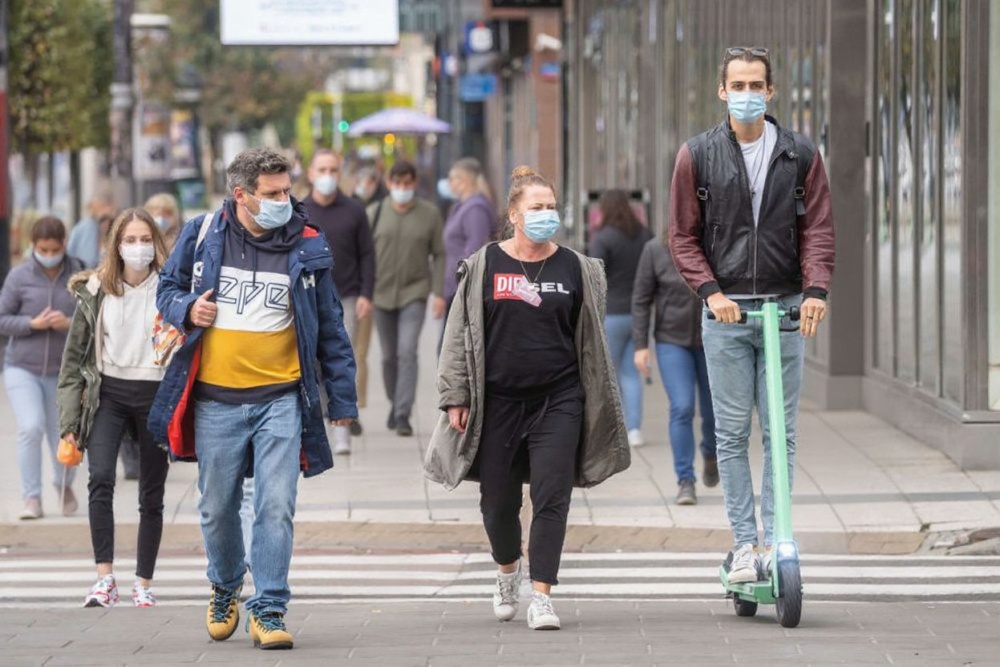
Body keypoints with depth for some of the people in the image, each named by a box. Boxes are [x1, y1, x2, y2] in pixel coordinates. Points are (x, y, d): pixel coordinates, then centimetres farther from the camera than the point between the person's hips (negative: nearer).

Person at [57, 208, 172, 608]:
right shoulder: (96, 291, 4)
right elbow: (75, 355, 7)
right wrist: (70, 419, 2)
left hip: (157, 394, 0)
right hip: (108, 392, 0)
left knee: (151, 495, 6)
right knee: (100, 478, -20)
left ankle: (144, 583, 17)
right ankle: (105, 579, -21)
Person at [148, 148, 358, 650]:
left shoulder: (307, 247, 3)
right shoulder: (202, 236, 2)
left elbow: (330, 329, 9)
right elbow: (167, 289, 16)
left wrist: (341, 397, 9)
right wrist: (186, 308, -8)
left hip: (280, 400, -1)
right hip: (216, 399, 1)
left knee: (276, 508, -10)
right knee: (217, 509, 11)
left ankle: (269, 610, -3)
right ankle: (225, 590, 35)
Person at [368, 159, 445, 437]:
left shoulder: (429, 214, 0)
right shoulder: (375, 213, 2)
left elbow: (439, 255, 3)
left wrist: (439, 293, -3)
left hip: (414, 293, -2)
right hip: (382, 293, 2)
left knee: (407, 352, -15)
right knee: (389, 356, 10)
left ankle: (403, 415, -17)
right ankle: (395, 404, 31)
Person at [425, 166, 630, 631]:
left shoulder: (574, 268, 6)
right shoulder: (483, 266, 3)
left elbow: (590, 341, 12)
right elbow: (461, 334, 5)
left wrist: (599, 404, 12)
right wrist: (456, 397, 0)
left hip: (558, 400, 0)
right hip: (498, 400, 0)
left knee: (552, 496, -10)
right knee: (498, 499, 8)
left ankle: (541, 595, -9)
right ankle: (507, 570, 36)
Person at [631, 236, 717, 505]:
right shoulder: (655, 250, -9)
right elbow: (641, 299, -3)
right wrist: (640, 345, -6)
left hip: (711, 342, 1)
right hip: (672, 341, -1)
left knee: (713, 410, 8)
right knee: (682, 408, -14)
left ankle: (710, 453, 42)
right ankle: (685, 480, -7)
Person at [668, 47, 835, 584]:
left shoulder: (800, 155, 6)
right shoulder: (698, 156, 5)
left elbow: (817, 229, 4)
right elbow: (683, 236, 5)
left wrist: (816, 288, -12)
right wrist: (710, 291, -10)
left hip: (785, 309, 1)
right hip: (726, 312, -1)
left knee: (781, 432, 2)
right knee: (732, 433, 0)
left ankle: (774, 538, 7)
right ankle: (744, 543, 4)